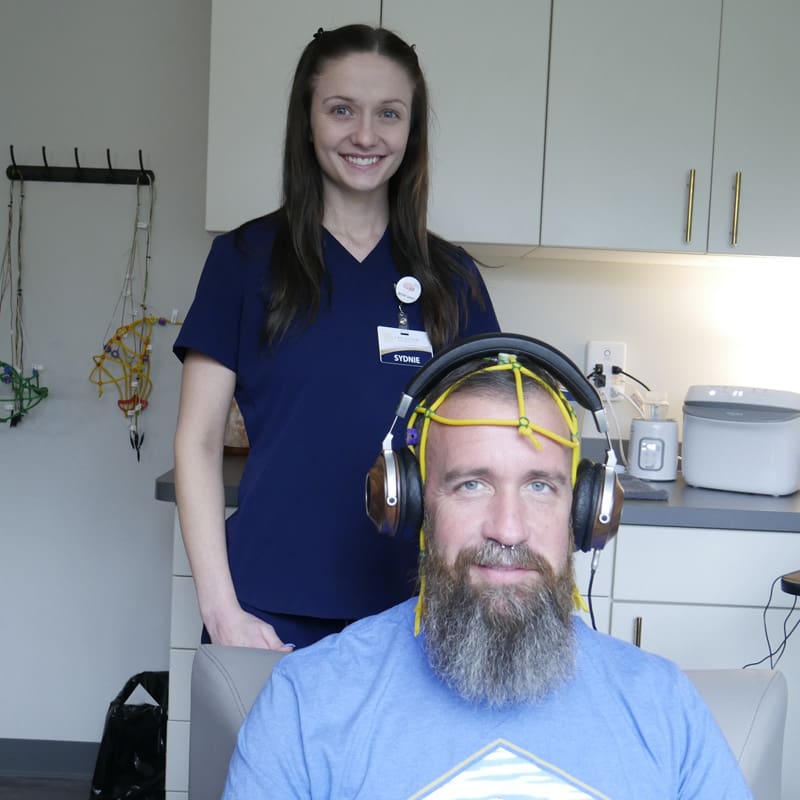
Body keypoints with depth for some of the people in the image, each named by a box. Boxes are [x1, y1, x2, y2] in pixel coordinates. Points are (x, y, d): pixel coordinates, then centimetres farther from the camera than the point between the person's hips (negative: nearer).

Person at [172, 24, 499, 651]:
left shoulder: (451, 277, 5)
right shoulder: (246, 259, 0)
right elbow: (199, 441, -1)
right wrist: (221, 610, -8)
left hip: (412, 608, 2)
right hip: (271, 611, -1)